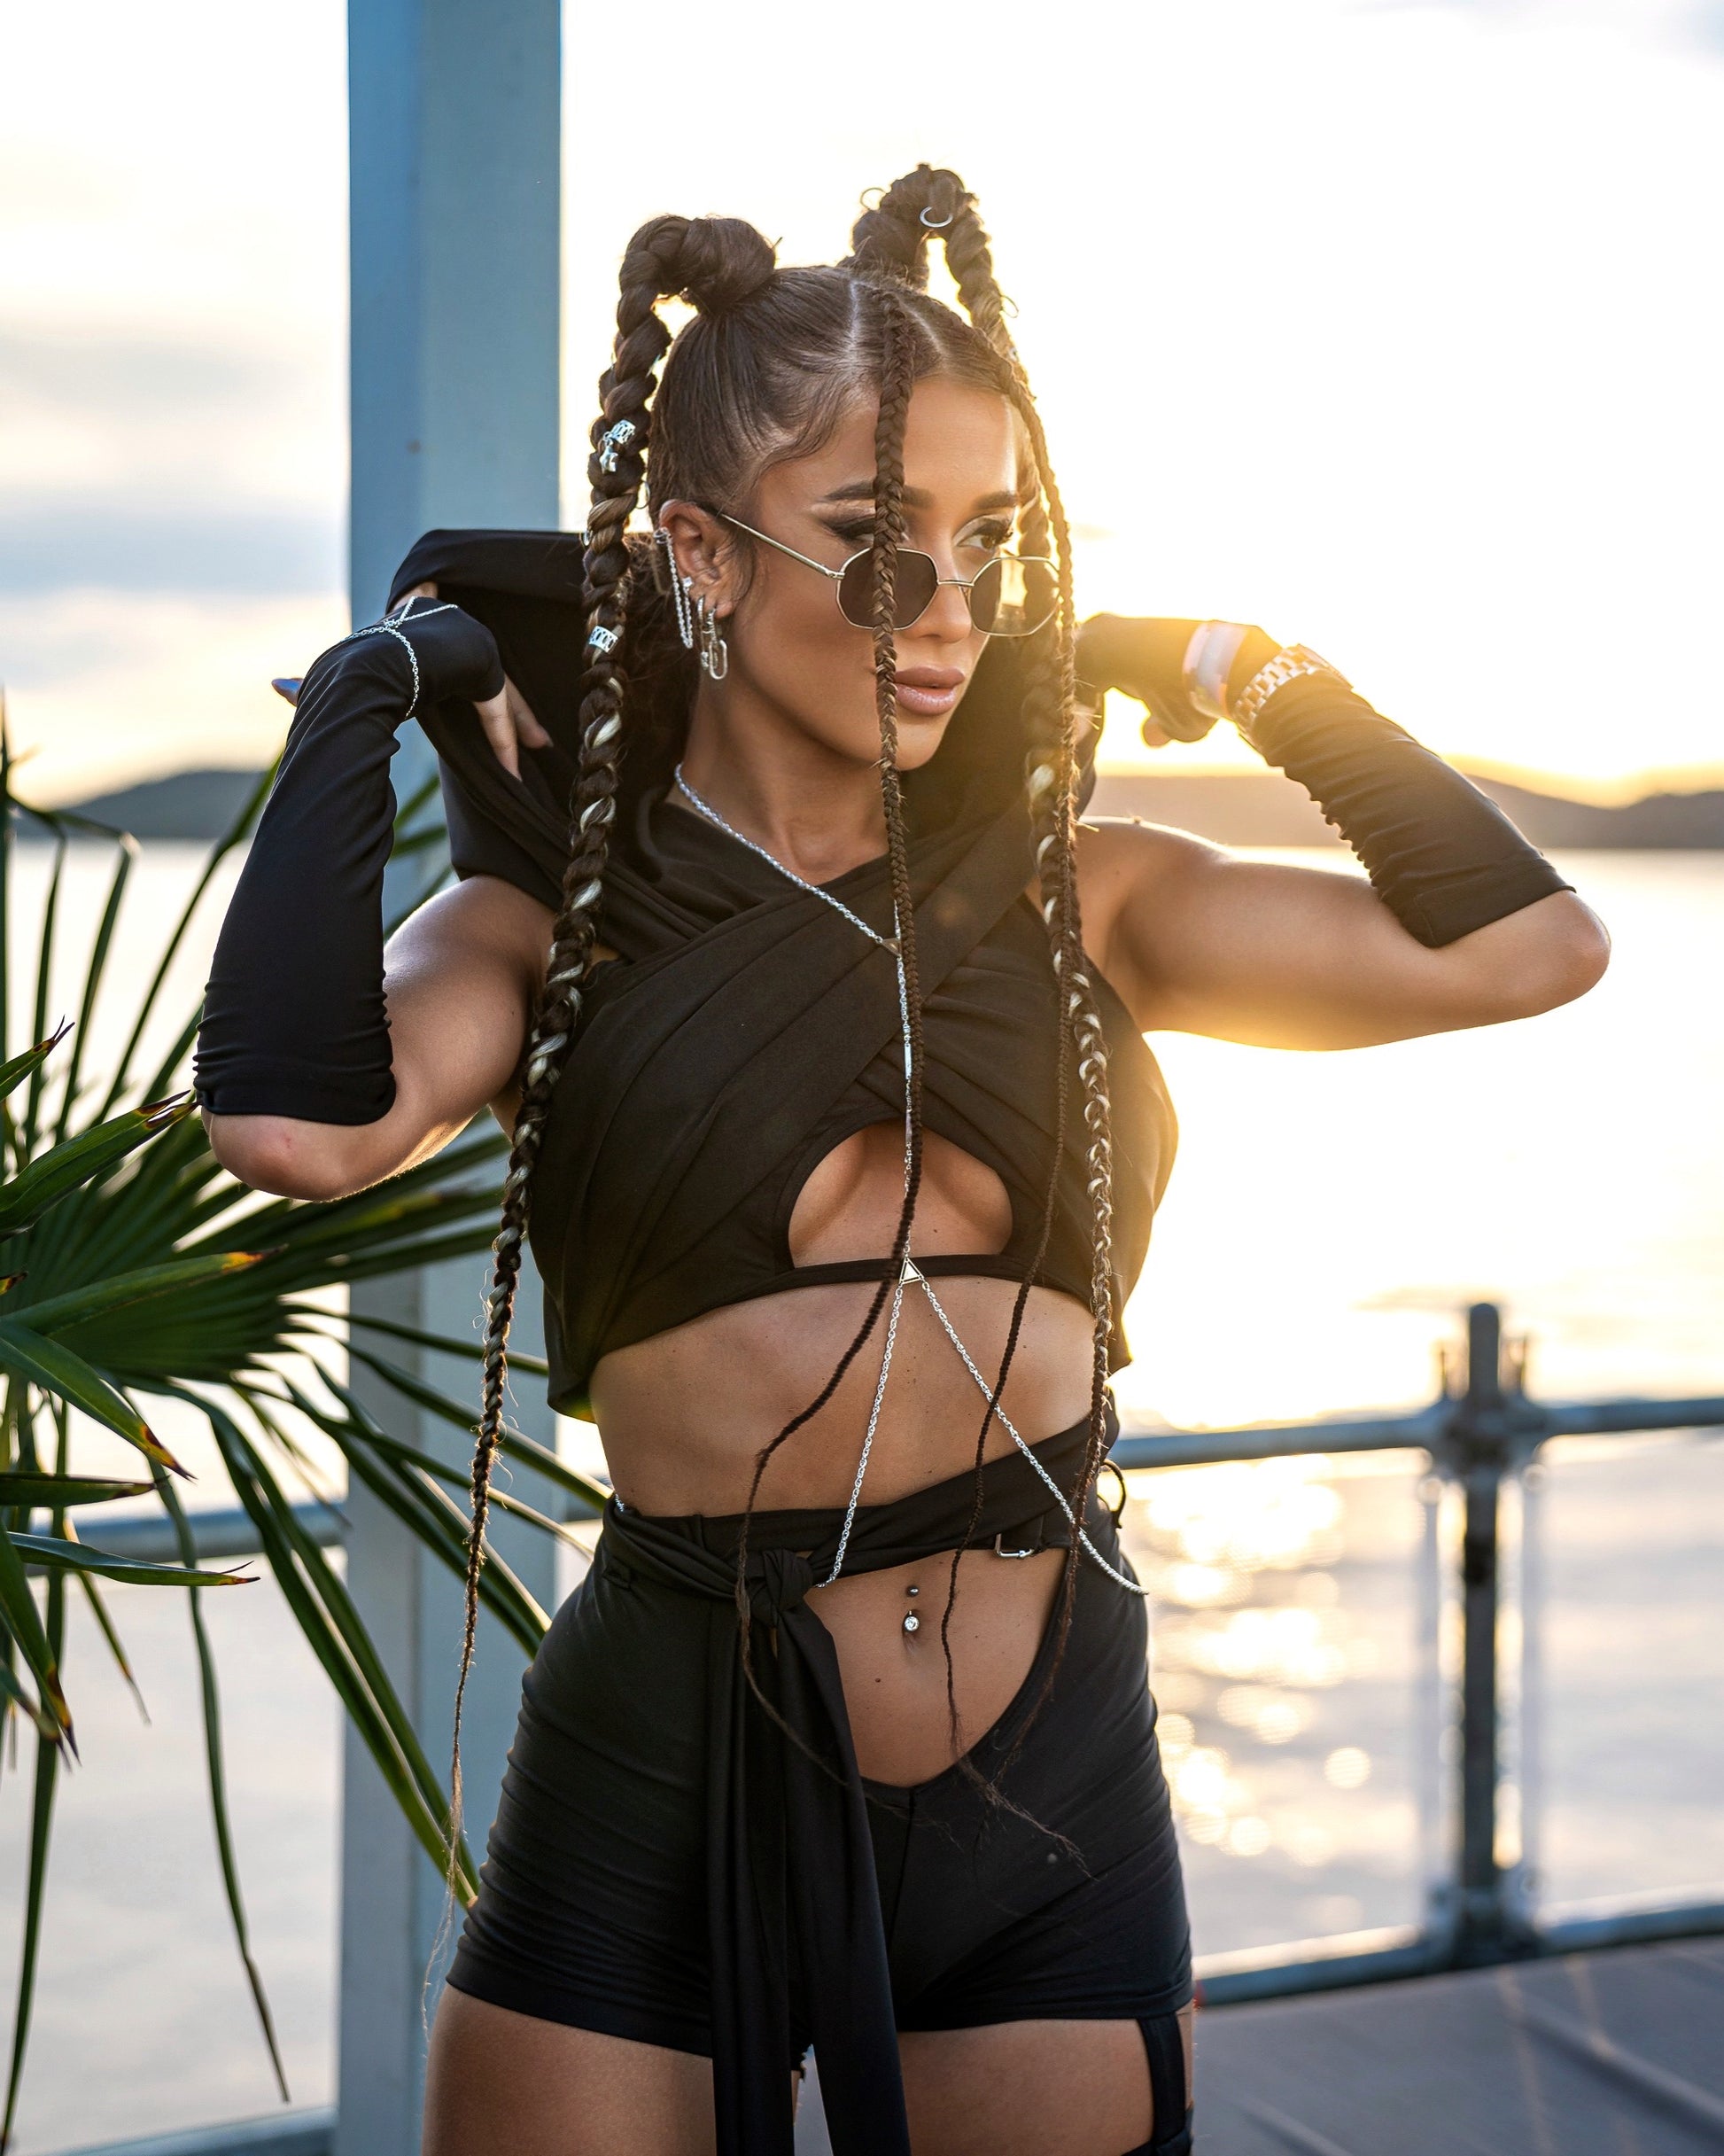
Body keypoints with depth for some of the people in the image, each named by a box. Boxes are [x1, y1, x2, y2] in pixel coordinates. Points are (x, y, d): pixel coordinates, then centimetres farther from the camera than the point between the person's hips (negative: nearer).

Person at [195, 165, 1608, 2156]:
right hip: (664, 1800, -2)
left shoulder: (1068, 897, 4)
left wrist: (1241, 674, 1)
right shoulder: (556, 925, -4)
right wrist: (378, 686, -13)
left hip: (1050, 1809, 3)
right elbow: (294, 1127, -25)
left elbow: (1526, 945, -1)